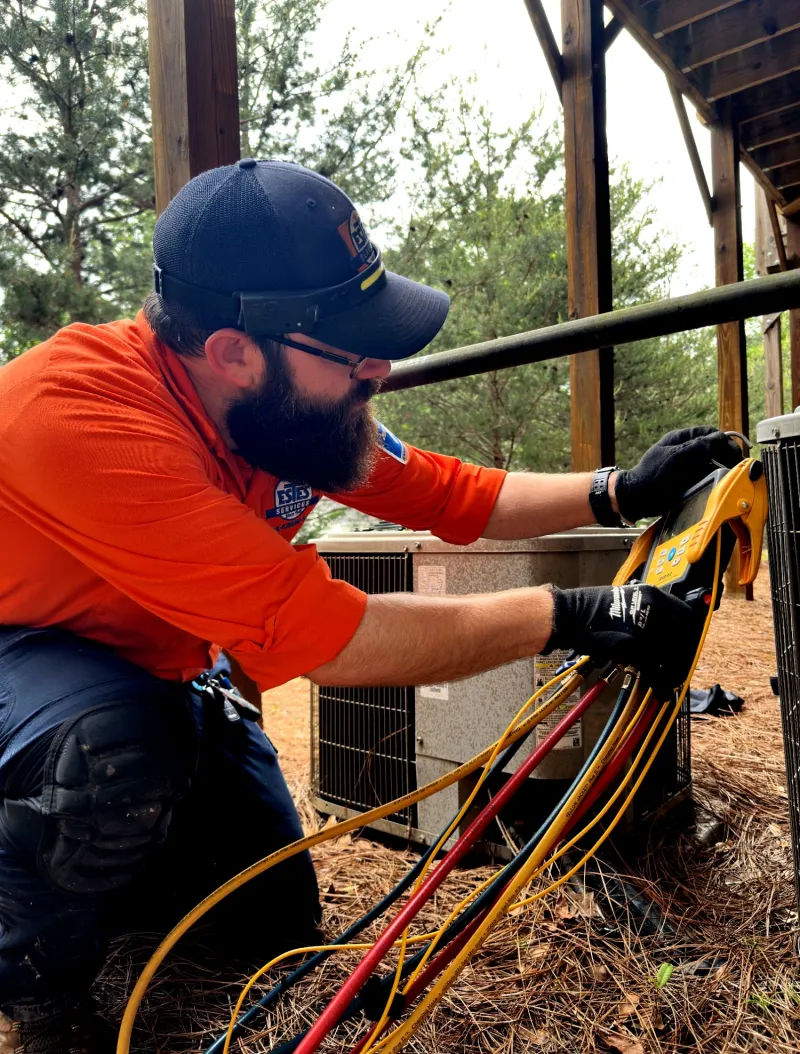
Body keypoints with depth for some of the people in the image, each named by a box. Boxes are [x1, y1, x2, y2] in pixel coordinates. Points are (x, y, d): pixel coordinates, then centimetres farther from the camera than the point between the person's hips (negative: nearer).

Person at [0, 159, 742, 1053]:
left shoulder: (297, 402, -15)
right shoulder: (82, 415, -38)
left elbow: (455, 497, -3)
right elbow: (320, 635, -40)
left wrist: (620, 493, -15)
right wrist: (574, 618, -36)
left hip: (149, 675, 6)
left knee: (275, 919, 3)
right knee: (118, 745, -39)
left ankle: (91, 848, 30)